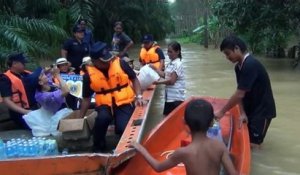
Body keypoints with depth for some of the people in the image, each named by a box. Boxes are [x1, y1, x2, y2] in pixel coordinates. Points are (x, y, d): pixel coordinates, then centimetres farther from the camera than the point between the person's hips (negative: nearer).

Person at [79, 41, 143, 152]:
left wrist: (138, 96, -5)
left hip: (124, 102, -1)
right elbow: (86, 98, 7)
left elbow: (134, 79, 7)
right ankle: (98, 148, -7)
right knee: (102, 118, -33)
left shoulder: (120, 64, -7)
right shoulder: (89, 75, -4)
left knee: (123, 128, -27)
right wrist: (81, 117, 7)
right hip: (105, 105, 1)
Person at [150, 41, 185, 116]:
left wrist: (158, 82, -16)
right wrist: (155, 68, 5)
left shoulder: (178, 64, -17)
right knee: (167, 115, 13)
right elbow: (164, 75, 12)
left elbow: (171, 81, -20)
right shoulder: (170, 63, 11)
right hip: (169, 96, 9)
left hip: (176, 97, -9)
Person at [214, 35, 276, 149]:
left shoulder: (250, 65, -28)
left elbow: (239, 94, -28)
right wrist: (242, 113, -13)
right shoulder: (239, 66, 1)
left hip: (262, 109, -8)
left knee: (253, 144, -3)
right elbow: (240, 93, -2)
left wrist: (221, 112, -22)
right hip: (250, 108, 8)